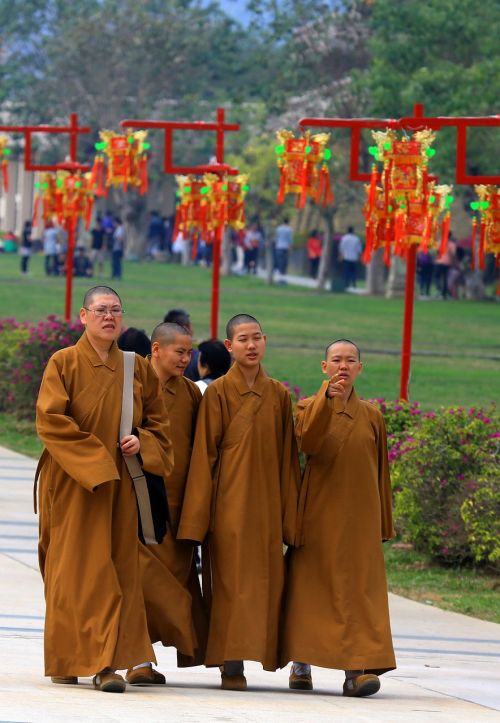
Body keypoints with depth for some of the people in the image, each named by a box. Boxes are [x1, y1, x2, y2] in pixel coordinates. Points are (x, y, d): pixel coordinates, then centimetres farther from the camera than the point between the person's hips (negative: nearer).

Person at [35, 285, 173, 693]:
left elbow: (157, 422, 15)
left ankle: (107, 661, 3)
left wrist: (141, 442, -6)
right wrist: (92, 456, -17)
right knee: (77, 567, -6)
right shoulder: (64, 363, -2)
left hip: (121, 484, 4)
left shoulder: (138, 369, 10)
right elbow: (50, 419, -11)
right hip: (73, 483, -4)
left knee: (119, 567, 0)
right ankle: (66, 659, -4)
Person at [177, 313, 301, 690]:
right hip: (230, 501, -4)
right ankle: (231, 664, -6)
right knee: (232, 579, -6)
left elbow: (287, 457, 11)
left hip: (266, 502, 4)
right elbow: (204, 455, -2)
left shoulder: (279, 395, 9)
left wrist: (289, 513, 6)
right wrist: (198, 514, -8)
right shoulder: (218, 393, -1)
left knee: (266, 580, 2)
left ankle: (255, 652, 8)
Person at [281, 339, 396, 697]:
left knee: (360, 588, -9)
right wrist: (327, 399, -26)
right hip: (317, 514, -1)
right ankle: (301, 664, 10)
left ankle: (357, 668, -17)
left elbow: (380, 472, 13)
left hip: (359, 518, 1)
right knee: (310, 585, 0)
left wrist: (383, 525, 12)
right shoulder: (309, 408, 5)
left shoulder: (371, 415, 11)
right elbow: (307, 443, -17)